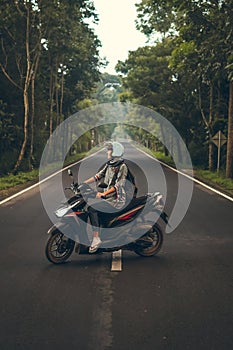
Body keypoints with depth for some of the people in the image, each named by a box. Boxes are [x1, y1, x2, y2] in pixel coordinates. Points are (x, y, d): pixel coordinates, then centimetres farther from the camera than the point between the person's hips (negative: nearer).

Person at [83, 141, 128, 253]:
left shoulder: (122, 166, -12)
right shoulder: (109, 164, 14)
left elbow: (119, 185, -21)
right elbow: (98, 176, 13)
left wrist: (104, 193, -30)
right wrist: (83, 183, 4)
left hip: (116, 200, -9)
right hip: (107, 197, 9)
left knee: (92, 207, -26)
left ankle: (96, 238, -23)